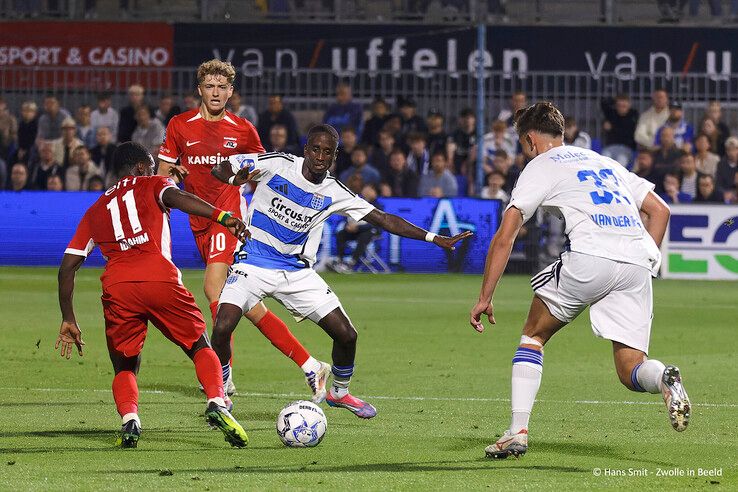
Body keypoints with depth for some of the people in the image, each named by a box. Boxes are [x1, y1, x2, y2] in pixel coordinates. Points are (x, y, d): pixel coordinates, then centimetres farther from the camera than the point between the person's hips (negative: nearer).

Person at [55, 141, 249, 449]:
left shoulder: (96, 210, 31)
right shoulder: (151, 185, 22)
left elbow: (67, 266, 25)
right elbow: (175, 197, -4)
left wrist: (68, 320, 30)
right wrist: (222, 216, -17)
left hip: (116, 288, 2)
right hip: (160, 279, -2)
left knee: (125, 368, 17)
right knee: (200, 347, 15)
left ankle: (129, 419, -12)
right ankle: (217, 404, -11)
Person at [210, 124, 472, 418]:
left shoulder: (334, 193, -2)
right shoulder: (277, 165, -10)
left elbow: (382, 219, 2)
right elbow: (220, 168, -5)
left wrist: (433, 238, -4)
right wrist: (234, 179, -31)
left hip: (297, 270, 3)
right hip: (253, 263, -3)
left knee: (346, 335, -1)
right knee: (222, 328, -24)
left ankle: (339, 392, 29)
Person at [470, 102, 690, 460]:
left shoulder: (540, 167, 13)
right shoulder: (605, 163, 30)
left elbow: (504, 238, 5)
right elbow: (660, 210, 26)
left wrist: (485, 298, 9)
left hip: (590, 256, -5)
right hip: (638, 262, 5)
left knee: (534, 335, 17)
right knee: (630, 371, 8)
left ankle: (518, 432, 7)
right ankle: (664, 379, -27)